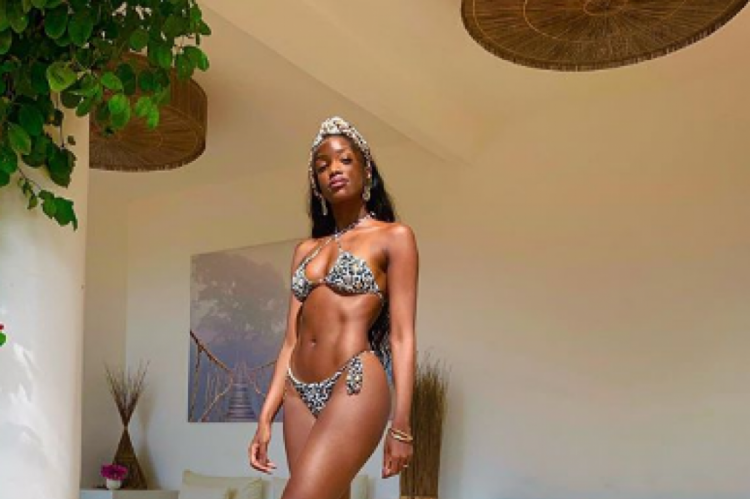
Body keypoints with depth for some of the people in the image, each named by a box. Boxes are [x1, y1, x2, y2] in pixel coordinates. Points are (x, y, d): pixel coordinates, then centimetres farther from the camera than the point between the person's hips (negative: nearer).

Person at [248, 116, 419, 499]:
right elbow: (292, 340, 15)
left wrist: (401, 425, -9)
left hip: (355, 386, -6)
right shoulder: (306, 250, 17)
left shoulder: (394, 237, 2)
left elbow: (402, 335, -4)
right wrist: (265, 418, 9)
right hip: (300, 393, 6)